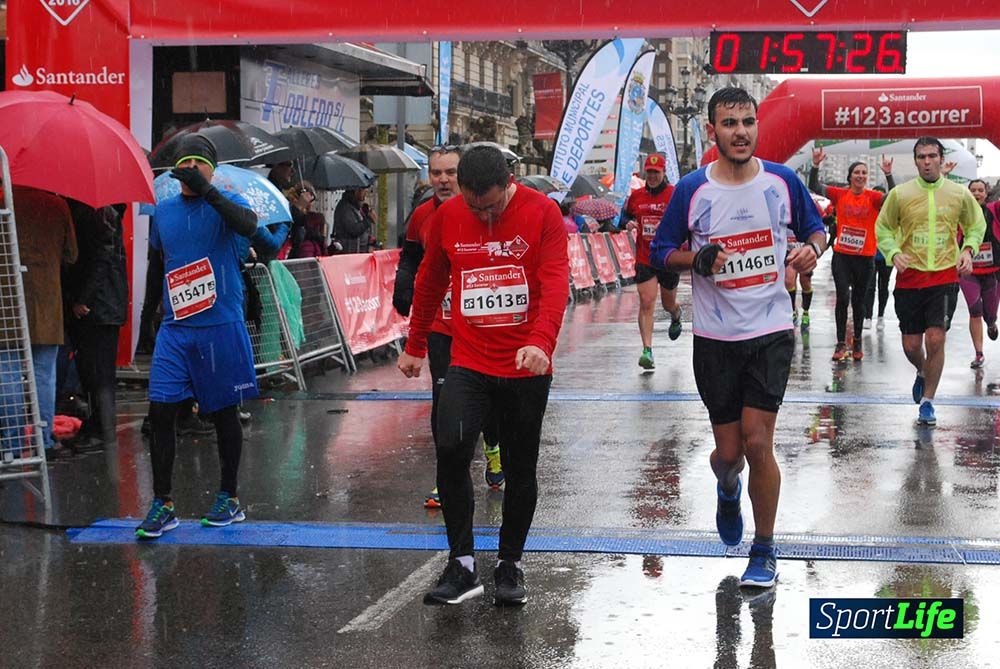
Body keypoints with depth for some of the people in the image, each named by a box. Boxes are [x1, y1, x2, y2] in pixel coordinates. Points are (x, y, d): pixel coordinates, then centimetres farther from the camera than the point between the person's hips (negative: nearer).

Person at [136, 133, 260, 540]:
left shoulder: (226, 203, -3)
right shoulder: (163, 211, 11)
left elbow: (249, 226, -26)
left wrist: (205, 190, -36)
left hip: (221, 327, -4)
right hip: (175, 329, 4)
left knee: (224, 413, 7)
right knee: (160, 411, -4)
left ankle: (229, 498, 20)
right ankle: (162, 503, 3)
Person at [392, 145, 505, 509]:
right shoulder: (422, 216, 0)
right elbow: (411, 257, 17)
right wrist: (403, 286, 1)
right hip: (441, 325, 2)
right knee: (444, 399, -4)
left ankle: (492, 447, 43)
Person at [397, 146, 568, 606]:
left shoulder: (543, 212, -8)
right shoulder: (447, 216, 2)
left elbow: (555, 284, -17)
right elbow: (430, 283, 14)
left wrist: (541, 342, -33)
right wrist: (415, 347, 19)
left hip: (526, 367, -1)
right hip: (468, 363, 1)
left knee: (520, 467, 8)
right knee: (450, 449, -17)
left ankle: (510, 564, 25)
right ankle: (461, 564, -5)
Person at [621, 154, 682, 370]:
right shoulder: (636, 196, 4)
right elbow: (625, 215, 20)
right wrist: (628, 224, -3)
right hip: (644, 260, 1)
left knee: (668, 304, 16)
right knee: (646, 304, -11)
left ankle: (676, 318, 54)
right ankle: (647, 350, -13)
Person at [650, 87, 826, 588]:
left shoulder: (783, 181, -1)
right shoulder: (691, 190, -4)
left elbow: (816, 229, 13)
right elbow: (660, 252, 3)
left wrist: (812, 248, -10)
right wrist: (697, 259, -17)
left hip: (771, 332, 0)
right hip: (715, 337, 1)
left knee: (758, 442, -9)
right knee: (728, 451, 7)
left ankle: (765, 551, 9)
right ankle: (728, 491, 46)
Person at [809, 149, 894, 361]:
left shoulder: (873, 197, -3)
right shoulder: (840, 195, 1)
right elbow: (814, 187, -4)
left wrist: (888, 174, -29)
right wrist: (816, 165, -17)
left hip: (865, 257, 0)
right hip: (842, 255, 0)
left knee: (858, 301, 11)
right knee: (842, 298, -7)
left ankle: (857, 343, 24)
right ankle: (841, 343, 1)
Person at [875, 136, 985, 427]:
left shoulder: (960, 194, 1)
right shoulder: (899, 194, -2)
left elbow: (976, 226, 15)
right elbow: (883, 228, 7)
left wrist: (968, 250, -3)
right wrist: (894, 253, -11)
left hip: (944, 276, -1)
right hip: (909, 277, 1)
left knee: (935, 339, -10)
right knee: (911, 345, 5)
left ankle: (927, 401, 6)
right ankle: (922, 373, 42)